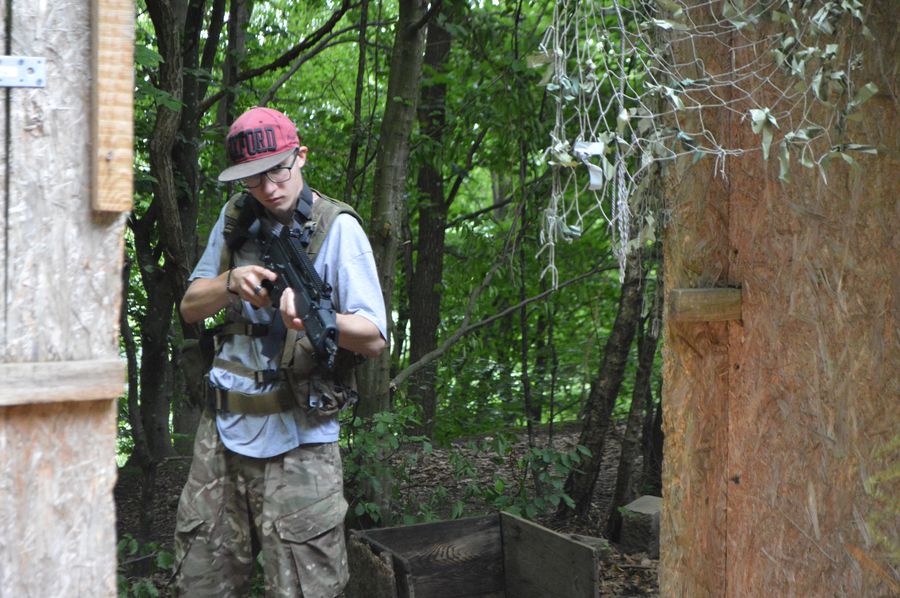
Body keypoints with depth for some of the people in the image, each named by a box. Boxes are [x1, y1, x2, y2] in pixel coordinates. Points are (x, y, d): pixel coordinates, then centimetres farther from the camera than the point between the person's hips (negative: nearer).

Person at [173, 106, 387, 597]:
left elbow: (374, 339, -12)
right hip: (224, 430, 5)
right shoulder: (236, 219, 8)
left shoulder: (337, 228, -8)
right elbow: (190, 308, 11)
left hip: (297, 445, -5)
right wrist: (231, 283, -11)